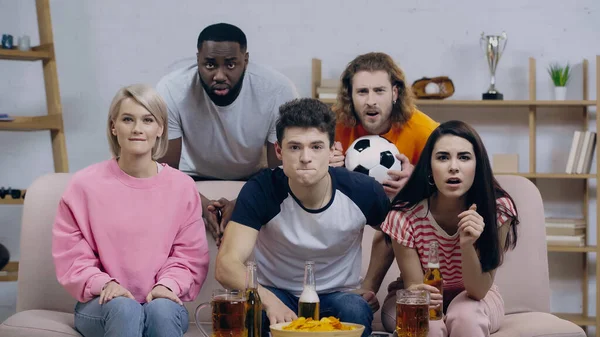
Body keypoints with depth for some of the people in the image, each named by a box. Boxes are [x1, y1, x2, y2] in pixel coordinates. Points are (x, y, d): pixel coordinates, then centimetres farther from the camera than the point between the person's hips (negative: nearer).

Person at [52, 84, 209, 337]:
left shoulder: (182, 186, 3)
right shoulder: (84, 185, -1)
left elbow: (191, 256, 4)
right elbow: (70, 256, 0)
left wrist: (167, 285, -14)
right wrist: (104, 284, -17)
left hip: (163, 304, 1)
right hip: (100, 306, -1)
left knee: (162, 310, -34)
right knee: (124, 308, -35)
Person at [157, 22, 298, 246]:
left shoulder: (279, 91, -27)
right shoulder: (170, 92, -27)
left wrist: (240, 205, -36)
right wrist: (203, 205, -37)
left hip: (255, 181, 0)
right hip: (194, 182, 0)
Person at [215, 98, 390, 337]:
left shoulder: (363, 192, -15)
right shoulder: (260, 191, -20)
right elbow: (226, 265, -29)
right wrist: (269, 300, -47)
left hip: (337, 296, 2)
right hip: (276, 294, -1)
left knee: (355, 310, -33)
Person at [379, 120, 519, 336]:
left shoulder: (498, 209, -23)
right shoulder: (405, 216, -25)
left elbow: (478, 291, -22)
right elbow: (414, 286, -18)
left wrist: (467, 244, -40)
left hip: (473, 301, 1)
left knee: (465, 317, -33)